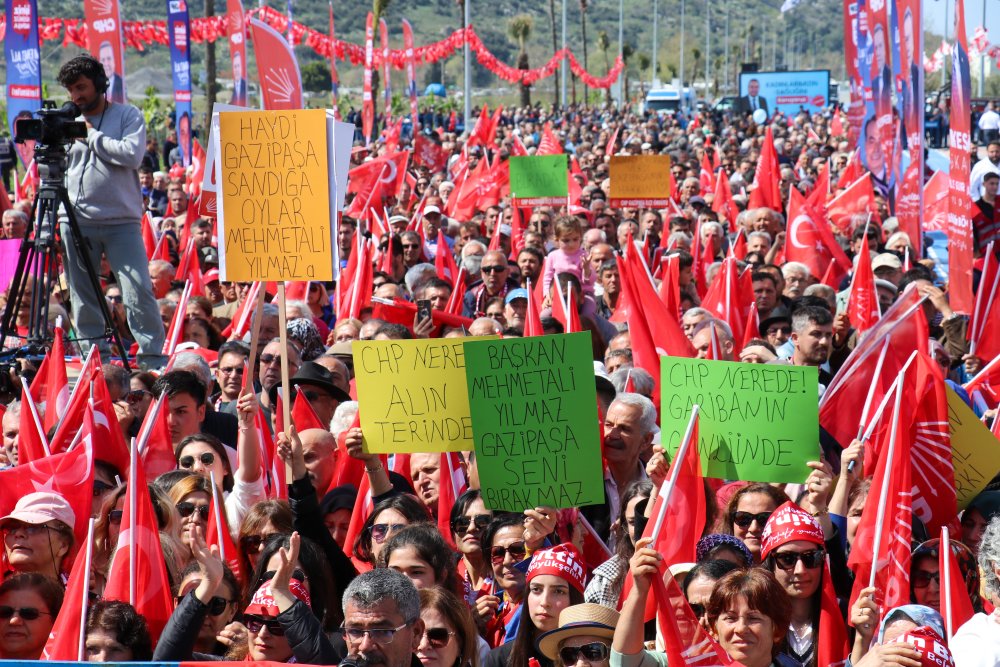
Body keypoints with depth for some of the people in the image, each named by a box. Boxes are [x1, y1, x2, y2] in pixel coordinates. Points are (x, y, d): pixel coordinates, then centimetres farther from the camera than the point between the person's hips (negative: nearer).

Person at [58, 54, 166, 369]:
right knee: (82, 294, 6)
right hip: (77, 221, 4)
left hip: (121, 221, -4)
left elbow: (132, 154, -14)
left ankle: (153, 358, -5)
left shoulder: (128, 115, 2)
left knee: (138, 290, -10)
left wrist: (92, 135, -8)